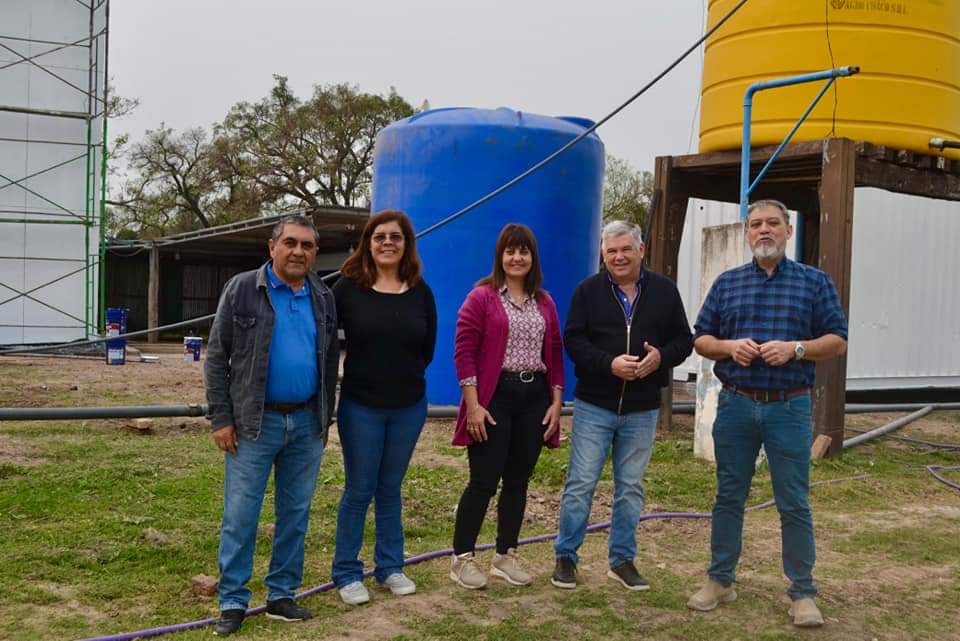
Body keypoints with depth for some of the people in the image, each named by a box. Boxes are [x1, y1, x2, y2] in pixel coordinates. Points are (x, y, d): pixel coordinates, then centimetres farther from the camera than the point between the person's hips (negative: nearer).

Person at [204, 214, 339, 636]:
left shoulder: (324, 298, 8)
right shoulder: (242, 289, -4)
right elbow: (217, 357, -4)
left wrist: (325, 420, 11)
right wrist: (221, 419, -8)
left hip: (306, 423, 4)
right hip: (254, 421, -4)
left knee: (295, 515, 10)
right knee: (240, 516, 0)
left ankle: (281, 595, 23)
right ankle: (233, 602, 13)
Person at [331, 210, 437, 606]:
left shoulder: (420, 292, 2)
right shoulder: (348, 288, -8)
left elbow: (427, 348, 9)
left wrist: (403, 375, 5)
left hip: (409, 406, 3)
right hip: (361, 406, -3)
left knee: (390, 489, 15)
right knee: (359, 491, 5)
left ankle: (390, 567, 27)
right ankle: (346, 573, 19)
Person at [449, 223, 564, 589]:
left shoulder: (544, 303, 12)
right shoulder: (482, 297, -4)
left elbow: (554, 354, 13)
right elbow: (464, 351, -9)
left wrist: (556, 402, 6)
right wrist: (473, 404, -15)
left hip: (534, 398, 5)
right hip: (494, 397, -5)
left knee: (518, 481, 11)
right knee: (484, 481, -2)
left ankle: (505, 556, 23)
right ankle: (462, 558, 11)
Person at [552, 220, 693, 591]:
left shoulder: (664, 291, 4)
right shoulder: (589, 291, -1)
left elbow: (684, 339, 6)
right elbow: (573, 340, -6)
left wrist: (661, 356, -16)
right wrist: (609, 363, -21)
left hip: (642, 411, 2)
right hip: (593, 406, -2)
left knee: (630, 488, 11)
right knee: (580, 484, 1)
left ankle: (622, 560, 24)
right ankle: (565, 557, 14)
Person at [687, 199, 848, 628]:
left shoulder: (814, 282, 3)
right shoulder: (726, 283, 8)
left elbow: (837, 341, 1)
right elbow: (701, 340, 10)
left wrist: (795, 348, -16)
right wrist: (729, 346, -11)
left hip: (789, 408, -2)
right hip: (735, 405, 2)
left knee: (794, 504, 3)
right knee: (729, 497, 11)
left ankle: (802, 593, 15)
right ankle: (720, 580, 24)